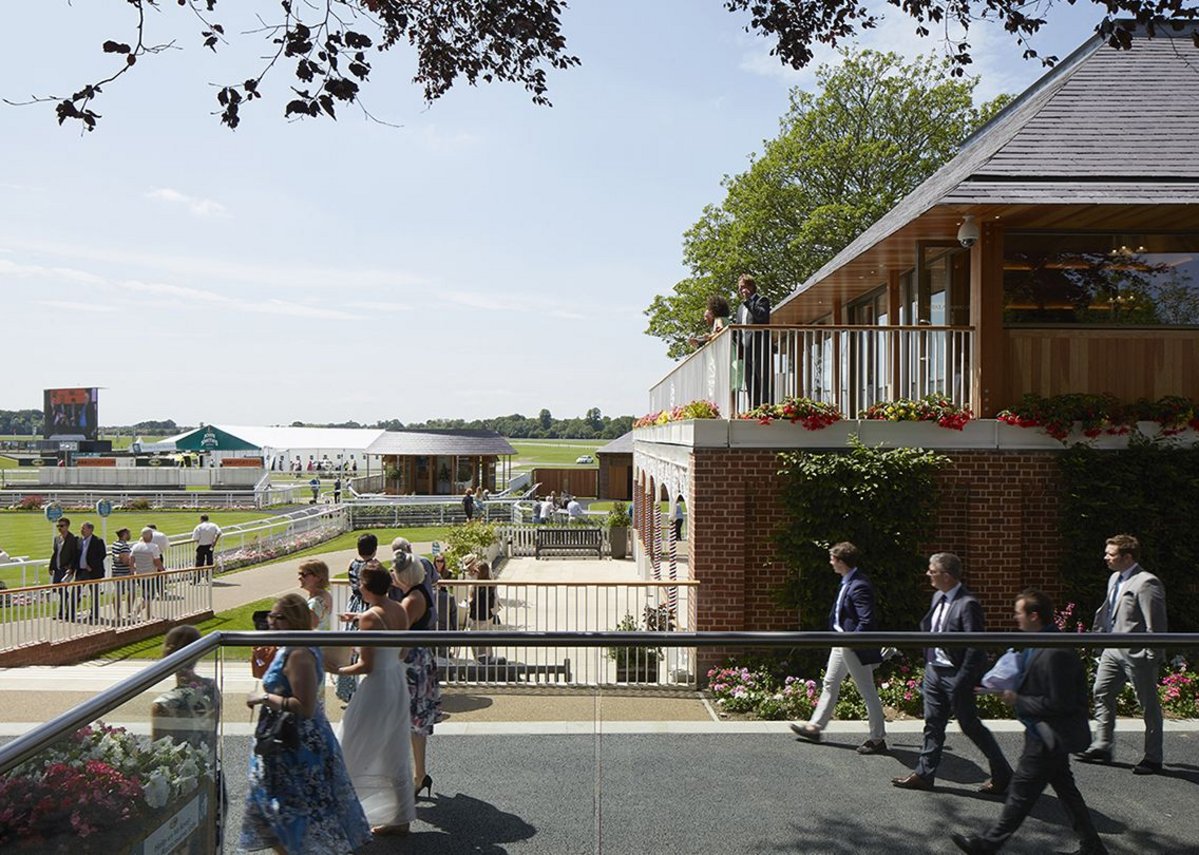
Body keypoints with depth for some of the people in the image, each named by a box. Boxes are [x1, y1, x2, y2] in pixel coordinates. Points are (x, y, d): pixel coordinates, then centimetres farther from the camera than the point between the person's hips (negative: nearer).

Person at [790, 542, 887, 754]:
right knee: (830, 684, 18)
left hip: (856, 647, -10)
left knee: (868, 692, 4)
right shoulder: (847, 582, 5)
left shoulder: (859, 586, -24)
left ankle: (878, 739, 17)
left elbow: (867, 621, -27)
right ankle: (815, 727, 30)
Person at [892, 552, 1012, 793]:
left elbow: (976, 647, -22)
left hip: (955, 675, -8)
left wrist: (962, 681, -21)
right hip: (934, 670, 8)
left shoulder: (967, 605, -20)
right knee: (933, 723, 13)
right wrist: (928, 664, 13)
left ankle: (1001, 773, 23)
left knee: (970, 725, 5)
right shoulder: (938, 597, 6)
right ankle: (924, 774, 21)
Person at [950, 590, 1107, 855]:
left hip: (1047, 736, -10)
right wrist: (1014, 690, 5)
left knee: (1021, 793, 1)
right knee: (1065, 789, 19)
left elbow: (1058, 703, -26)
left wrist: (1018, 701, -19)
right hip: (1050, 735, 10)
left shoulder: (1055, 654, -27)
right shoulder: (1038, 646, 6)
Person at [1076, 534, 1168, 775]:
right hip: (1112, 649, 9)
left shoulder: (1146, 583, -18)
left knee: (1148, 705, 6)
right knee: (1102, 693, 11)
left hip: (1137, 654, -9)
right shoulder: (1114, 579, 10)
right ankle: (1102, 747, 21)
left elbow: (1156, 624, -19)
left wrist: (1152, 658, -19)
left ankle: (1153, 758, 18)